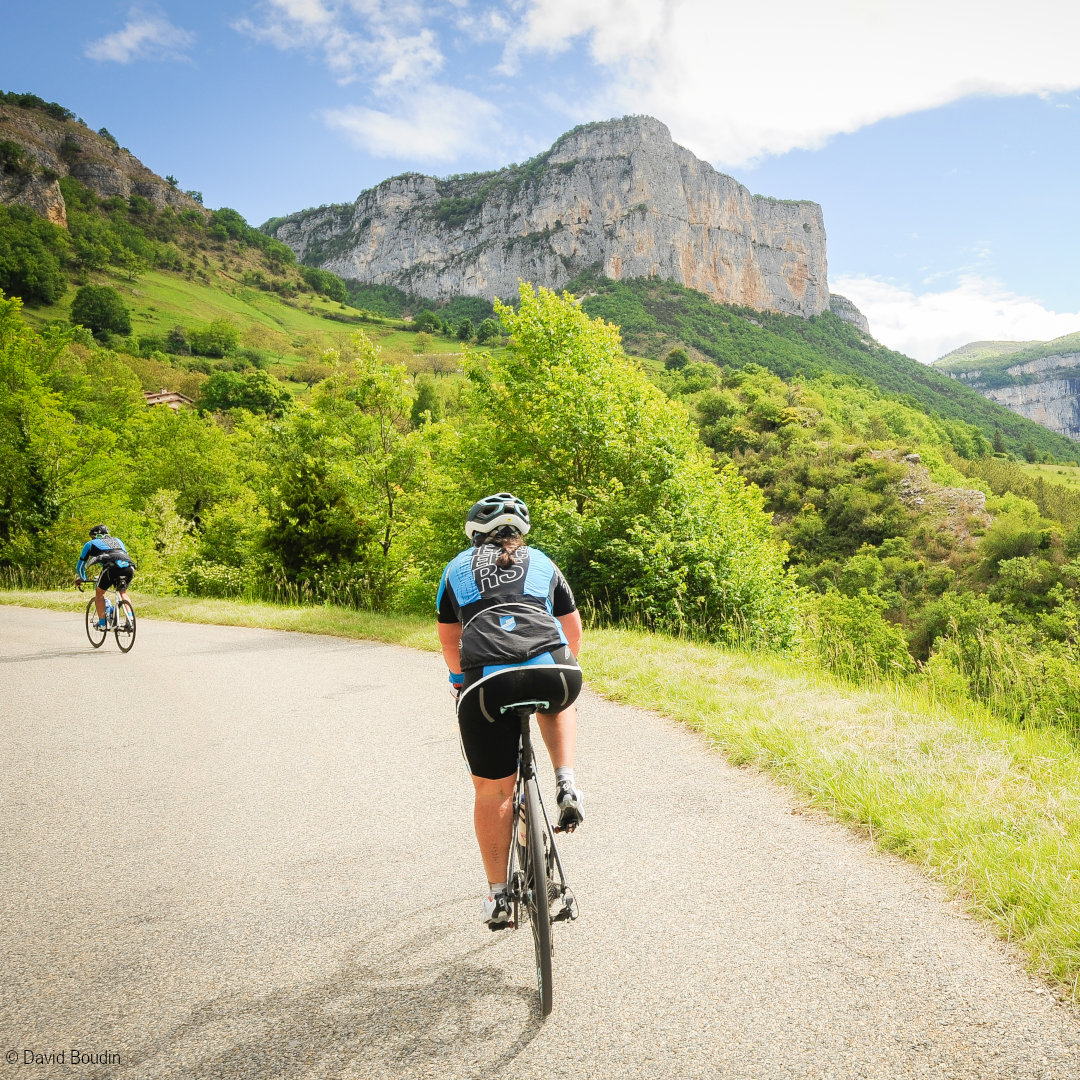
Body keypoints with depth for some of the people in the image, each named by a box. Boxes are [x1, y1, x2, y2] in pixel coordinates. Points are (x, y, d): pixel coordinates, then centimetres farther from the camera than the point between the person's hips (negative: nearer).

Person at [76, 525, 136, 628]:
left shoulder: (90, 544, 30)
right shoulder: (117, 540, 38)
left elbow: (80, 566, 38)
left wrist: (81, 579, 57)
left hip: (111, 567, -3)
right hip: (129, 567, 3)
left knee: (99, 593, 21)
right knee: (123, 592, 27)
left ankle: (102, 623, 13)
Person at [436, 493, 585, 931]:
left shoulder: (457, 568, 26)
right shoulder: (542, 563, 27)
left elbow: (449, 639, 36)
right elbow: (573, 630, 34)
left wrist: (460, 681, 54)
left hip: (486, 684, -1)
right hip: (553, 674, 1)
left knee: (492, 791, 16)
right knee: (557, 702, 38)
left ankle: (497, 896, 23)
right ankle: (566, 783, 19)